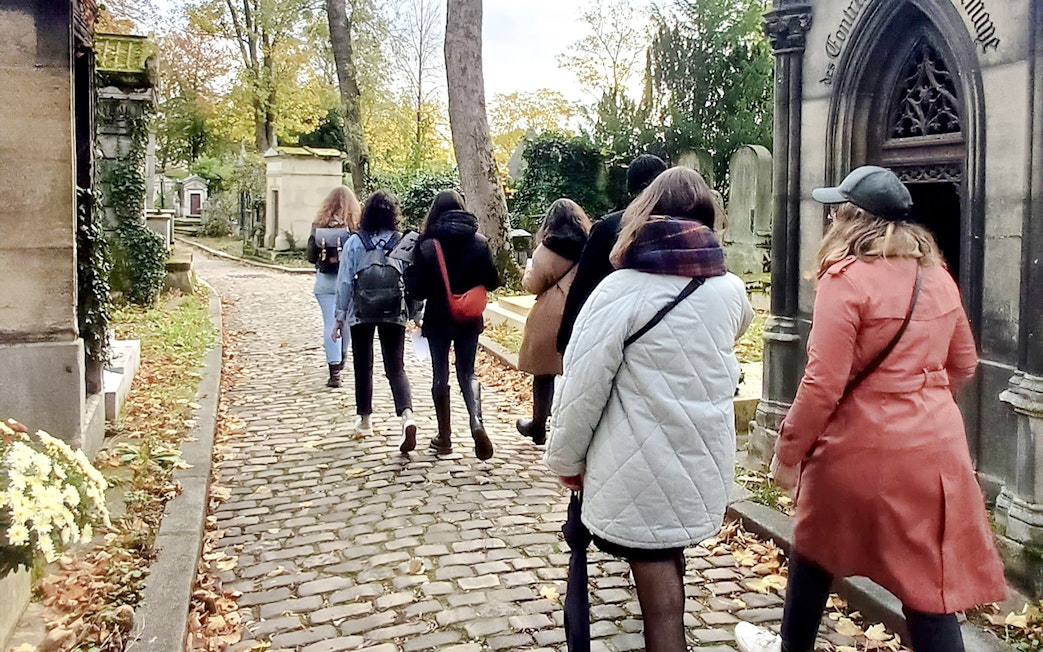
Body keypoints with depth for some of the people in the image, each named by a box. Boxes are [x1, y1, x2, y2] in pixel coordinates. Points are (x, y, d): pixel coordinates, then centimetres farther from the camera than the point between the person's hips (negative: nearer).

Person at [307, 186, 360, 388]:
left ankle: (334, 370, -6)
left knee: (330, 323, 2)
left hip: (324, 280, 1)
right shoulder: (355, 225, -9)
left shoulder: (319, 225, -1)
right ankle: (340, 359, 37)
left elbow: (311, 256, 1)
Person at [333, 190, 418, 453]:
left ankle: (364, 419, 25)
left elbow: (345, 281, -2)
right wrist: (417, 314, 7)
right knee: (396, 367, 4)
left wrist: (340, 316, 5)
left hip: (361, 313, 0)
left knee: (363, 367, 16)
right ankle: (407, 415, -18)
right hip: (394, 314, 0)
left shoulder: (355, 242, -3)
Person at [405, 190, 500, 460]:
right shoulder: (479, 242, -6)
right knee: (467, 372, 14)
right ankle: (476, 421, -10)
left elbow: (418, 291, -11)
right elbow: (492, 282, -1)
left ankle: (444, 436, 19)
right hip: (469, 319, 2)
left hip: (438, 320, -2)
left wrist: (409, 271, 5)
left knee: (440, 373, 13)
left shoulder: (427, 246, -12)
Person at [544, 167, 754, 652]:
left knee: (661, 603, 3)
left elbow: (584, 385, -14)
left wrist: (566, 458, 0)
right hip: (706, 467, 6)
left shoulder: (623, 290, -15)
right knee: (669, 575, 25)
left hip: (642, 473, -5)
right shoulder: (731, 290, 1)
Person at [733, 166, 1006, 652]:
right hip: (935, 449, 5)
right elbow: (963, 363, 17)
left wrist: (788, 451, -10)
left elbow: (823, 383, -20)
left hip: (863, 449, -5)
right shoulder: (937, 276, 5)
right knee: (929, 582, 8)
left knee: (815, 554, 20)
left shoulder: (847, 278, -16)